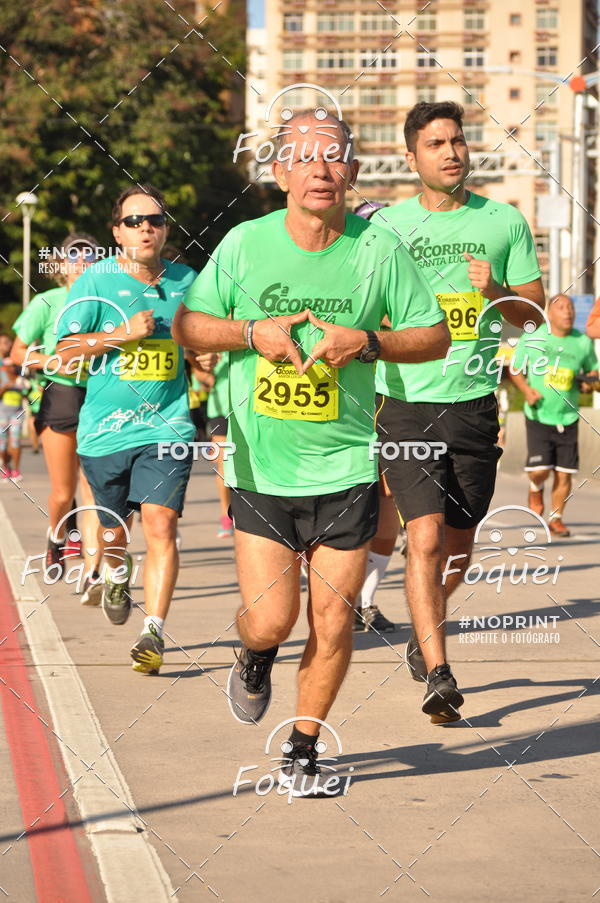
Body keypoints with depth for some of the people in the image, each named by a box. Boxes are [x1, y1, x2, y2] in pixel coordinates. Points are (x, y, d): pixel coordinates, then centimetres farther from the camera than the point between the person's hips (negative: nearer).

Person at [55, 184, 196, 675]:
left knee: (160, 523, -15)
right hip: (105, 429, 0)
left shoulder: (186, 281, 6)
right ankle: (118, 574, 49)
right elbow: (68, 348, -9)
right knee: (114, 530, 13)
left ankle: (153, 632, -13)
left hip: (167, 427, 0)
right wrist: (124, 333, -18)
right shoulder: (96, 281, -4)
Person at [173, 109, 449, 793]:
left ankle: (303, 751, 22)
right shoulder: (245, 243, -3)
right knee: (271, 619, -5)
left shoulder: (379, 249, -3)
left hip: (346, 470, 1)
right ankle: (254, 658, 32)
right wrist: (253, 333, -12)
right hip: (259, 466, 0)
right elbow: (187, 326, 6)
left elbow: (435, 337, 4)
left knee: (333, 623, 2)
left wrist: (366, 343, -14)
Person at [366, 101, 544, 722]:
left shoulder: (504, 222, 6)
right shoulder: (386, 226, 4)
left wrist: (496, 290, -11)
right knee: (426, 538, -15)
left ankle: (423, 637, 40)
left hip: (474, 403, 2)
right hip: (406, 404, -2)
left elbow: (534, 310, 9)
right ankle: (437, 674, -15)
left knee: (459, 546, 13)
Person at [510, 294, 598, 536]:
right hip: (538, 416, -2)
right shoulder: (532, 339, -3)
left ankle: (556, 518, 19)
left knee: (564, 474, 0)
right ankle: (536, 489, 23)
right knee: (540, 470, -13)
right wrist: (527, 390, -10)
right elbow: (515, 369, 7)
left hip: (568, 417, 2)